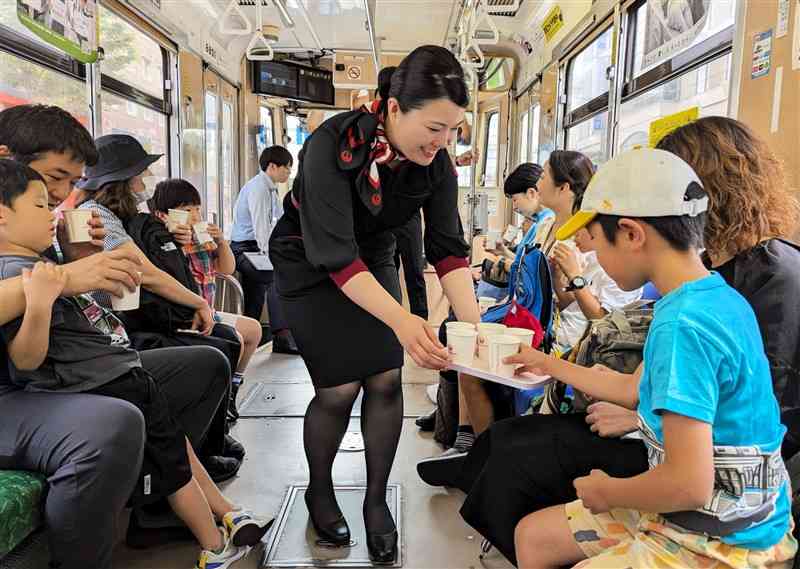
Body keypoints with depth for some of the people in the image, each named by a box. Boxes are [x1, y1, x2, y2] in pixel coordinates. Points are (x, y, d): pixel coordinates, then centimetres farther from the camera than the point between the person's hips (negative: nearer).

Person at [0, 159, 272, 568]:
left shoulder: (36, 263, 12)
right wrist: (39, 303, -46)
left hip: (122, 374, 10)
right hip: (104, 389, -10)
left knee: (177, 444, 20)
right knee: (174, 465, 5)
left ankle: (230, 517, 35)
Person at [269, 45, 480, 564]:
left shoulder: (436, 161, -16)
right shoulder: (332, 145, -32)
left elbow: (448, 247, -16)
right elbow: (334, 255, -37)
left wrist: (474, 323, -30)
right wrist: (401, 320, -49)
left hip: (374, 258, 5)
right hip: (311, 263, -4)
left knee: (386, 378, -4)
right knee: (340, 386, -8)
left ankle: (377, 499, 16)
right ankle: (320, 491, 20)